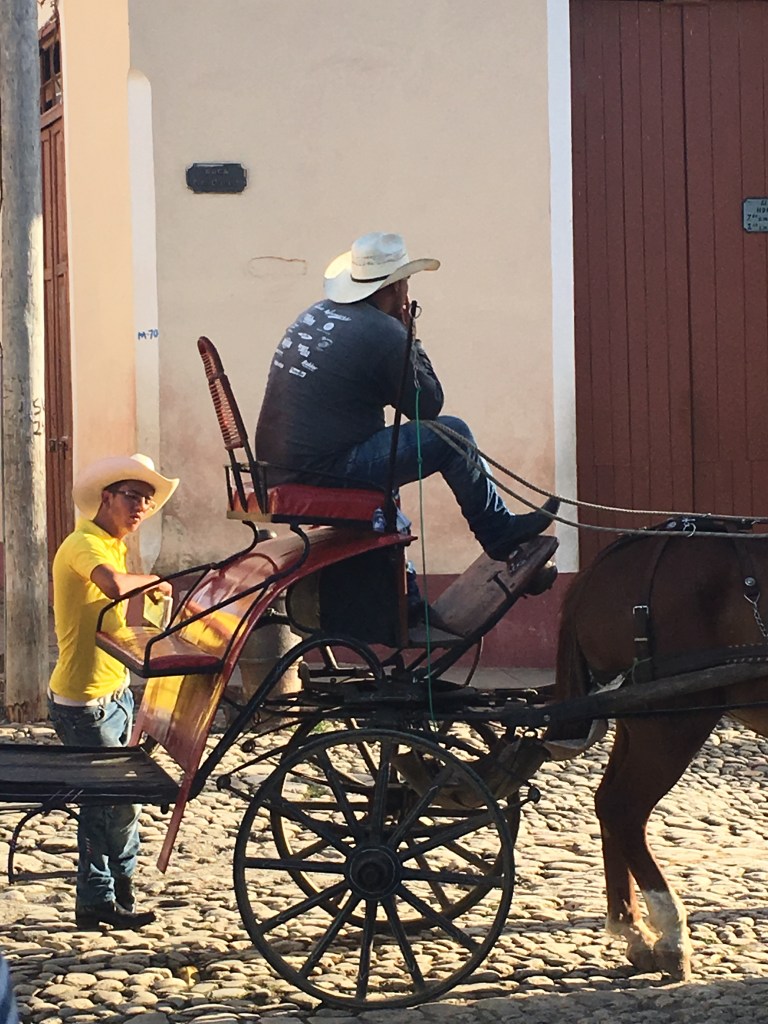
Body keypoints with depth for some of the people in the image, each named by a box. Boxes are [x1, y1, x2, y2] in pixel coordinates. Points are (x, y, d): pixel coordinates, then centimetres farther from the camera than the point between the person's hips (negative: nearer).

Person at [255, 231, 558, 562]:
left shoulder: (315, 314, 12)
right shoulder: (383, 332, -13)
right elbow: (428, 406, -2)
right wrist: (413, 342, 8)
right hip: (324, 473, -9)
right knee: (451, 433, 0)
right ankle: (500, 535, 15)